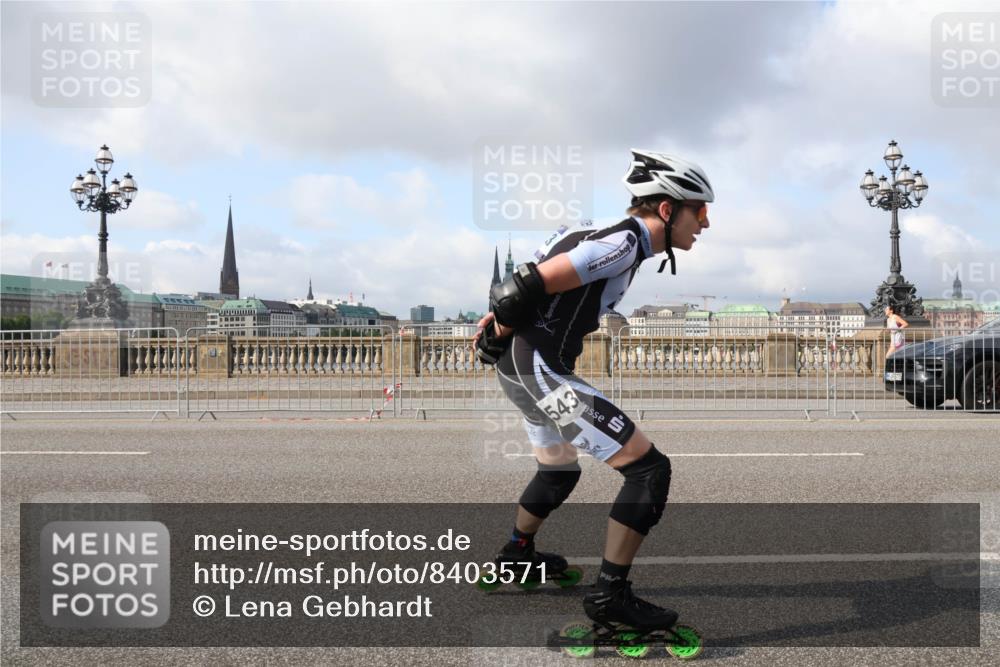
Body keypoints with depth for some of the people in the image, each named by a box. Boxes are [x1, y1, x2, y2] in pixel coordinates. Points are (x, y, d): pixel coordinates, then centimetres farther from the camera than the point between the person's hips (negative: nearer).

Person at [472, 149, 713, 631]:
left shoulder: (620, 238, 14)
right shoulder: (625, 242, -17)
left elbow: (527, 284, 18)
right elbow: (529, 287, -22)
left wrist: (501, 320, 12)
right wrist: (499, 333, -6)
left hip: (519, 368, 10)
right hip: (539, 368, -10)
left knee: (559, 471, 31)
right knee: (648, 468, -10)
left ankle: (516, 553, 52)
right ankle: (610, 595, -3)